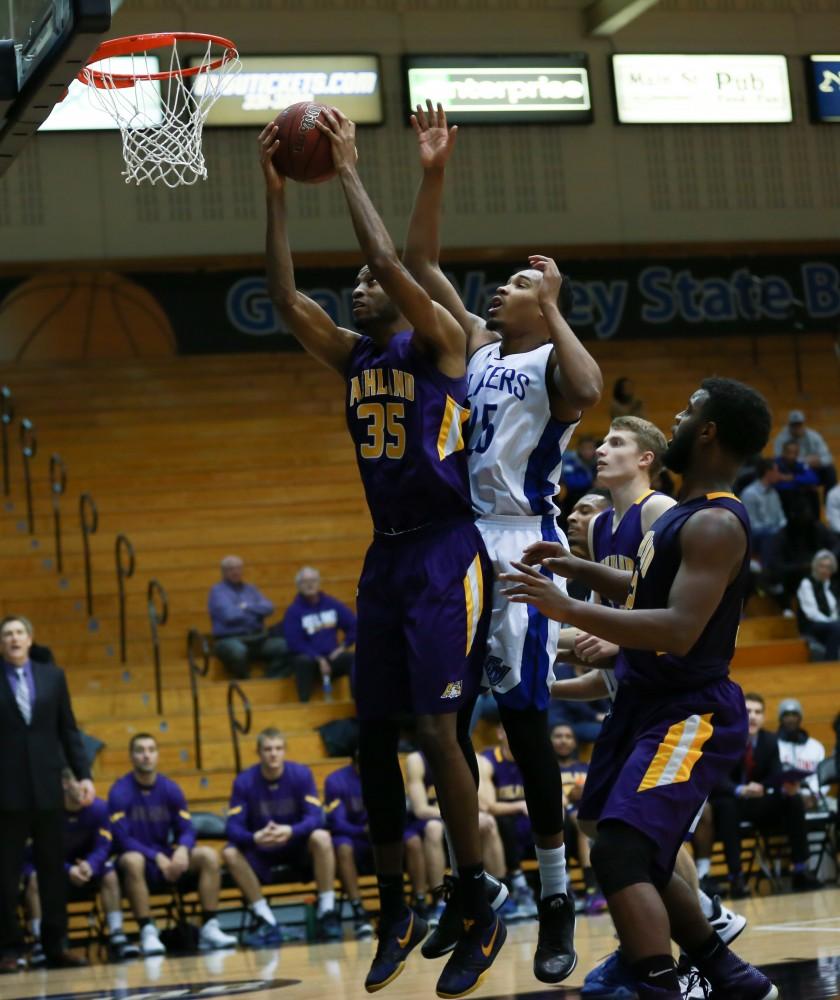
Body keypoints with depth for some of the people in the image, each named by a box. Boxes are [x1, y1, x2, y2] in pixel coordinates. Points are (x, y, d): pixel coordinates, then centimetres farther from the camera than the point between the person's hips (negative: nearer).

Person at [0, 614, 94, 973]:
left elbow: (68, 730, 10)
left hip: (47, 786, 3)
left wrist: (83, 775, 2)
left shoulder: (53, 676, 8)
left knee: (53, 869, 6)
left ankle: (56, 946, 12)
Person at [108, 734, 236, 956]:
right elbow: (122, 838, -15)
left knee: (208, 855, -17)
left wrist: (182, 849, -23)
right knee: (133, 861, -38)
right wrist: (157, 858, -27)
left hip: (166, 857, 4)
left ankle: (209, 929, -19)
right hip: (139, 857, -4)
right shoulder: (120, 792, -9)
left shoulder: (170, 788, 3)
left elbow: (187, 830, 2)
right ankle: (148, 933, -35)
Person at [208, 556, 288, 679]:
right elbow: (229, 615, -14)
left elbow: (269, 608, 6)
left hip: (257, 639, 6)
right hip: (230, 640, -6)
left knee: (283, 646, -21)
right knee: (238, 650, -41)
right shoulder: (217, 591, 2)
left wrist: (248, 607, -9)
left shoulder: (250, 589, 20)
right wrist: (256, 611, 0)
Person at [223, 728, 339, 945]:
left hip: (297, 845, -1)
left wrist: (291, 831, -42)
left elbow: (315, 817, -20)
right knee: (230, 853, -28)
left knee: (321, 837, -32)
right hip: (261, 852, 1)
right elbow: (233, 827, -18)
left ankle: (326, 912, -24)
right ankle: (266, 921, -21)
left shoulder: (301, 774, -11)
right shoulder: (244, 782, -11)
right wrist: (254, 838, -41)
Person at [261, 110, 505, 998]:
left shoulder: (436, 342, -5)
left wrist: (348, 173, -15)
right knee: (374, 734, 7)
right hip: (385, 556, 8)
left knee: (439, 731, -12)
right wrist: (276, 194, -2)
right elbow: (286, 298, 3)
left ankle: (480, 917, -3)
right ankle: (395, 912, 17)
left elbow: (394, 265, -21)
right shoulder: (354, 356, 13)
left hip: (444, 556, -8)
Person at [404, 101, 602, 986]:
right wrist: (434, 174, 6)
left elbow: (589, 390, -29)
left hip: (517, 547, -7)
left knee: (524, 719, -6)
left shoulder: (549, 360, -4)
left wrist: (553, 307, -18)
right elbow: (419, 262, 16)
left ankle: (556, 901, 3)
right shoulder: (475, 348, 15)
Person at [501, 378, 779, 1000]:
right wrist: (575, 567, 18)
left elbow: (679, 631, -30)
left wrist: (568, 610, -32)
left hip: (689, 715, -11)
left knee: (619, 854, -23)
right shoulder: (686, 514, 13)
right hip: (650, 707, 11)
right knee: (643, 863, 19)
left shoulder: (715, 524, -19)